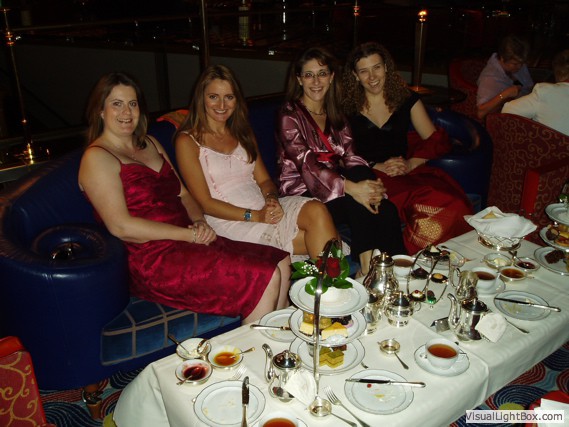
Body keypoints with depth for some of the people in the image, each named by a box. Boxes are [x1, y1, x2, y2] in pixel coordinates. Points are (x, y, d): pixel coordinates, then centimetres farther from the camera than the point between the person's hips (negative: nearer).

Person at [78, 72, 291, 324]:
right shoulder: (97, 158, -6)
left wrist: (200, 222, -3)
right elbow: (121, 226, -16)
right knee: (264, 279, -19)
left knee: (281, 264, -4)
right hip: (154, 261, -8)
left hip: (186, 243, 8)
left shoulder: (150, 144, 20)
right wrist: (191, 234, -15)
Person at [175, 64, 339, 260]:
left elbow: (264, 180, 15)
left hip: (265, 209, 6)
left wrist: (271, 199, -10)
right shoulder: (187, 141, 0)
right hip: (228, 222, -6)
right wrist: (254, 216, -16)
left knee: (316, 210, -26)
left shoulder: (242, 133, 20)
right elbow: (205, 203, -6)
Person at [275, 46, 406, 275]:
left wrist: (371, 184, -18)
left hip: (337, 187, 6)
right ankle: (368, 268, -21)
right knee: (359, 207, -31)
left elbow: (350, 157, 4)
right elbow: (307, 164, -18)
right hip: (302, 193, -5)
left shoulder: (335, 115, 17)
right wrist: (352, 188, -30)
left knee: (386, 211, -22)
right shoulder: (289, 116, -5)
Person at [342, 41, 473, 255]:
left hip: (406, 171, 3)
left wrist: (411, 163, -8)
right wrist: (377, 167, -11)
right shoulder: (347, 107, 9)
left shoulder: (407, 99, 15)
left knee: (452, 205, -30)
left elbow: (435, 140, 10)